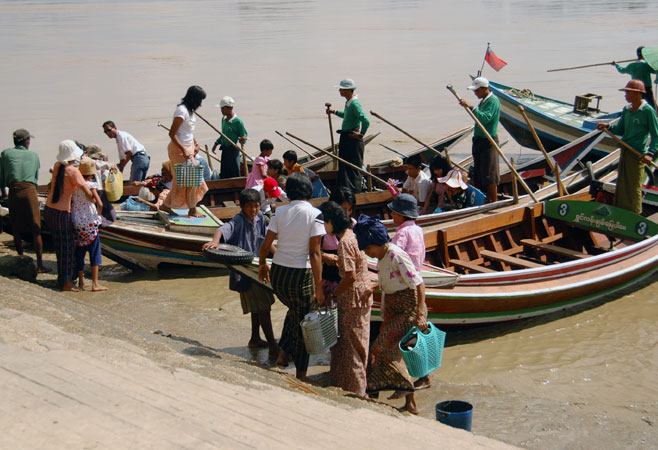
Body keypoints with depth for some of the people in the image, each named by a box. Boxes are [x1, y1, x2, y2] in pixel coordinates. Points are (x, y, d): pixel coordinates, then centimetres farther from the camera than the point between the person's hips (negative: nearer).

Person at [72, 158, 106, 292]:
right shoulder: (90, 185, -10)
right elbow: (99, 204, -18)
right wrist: (98, 216, 0)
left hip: (76, 222, 5)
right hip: (90, 223, -5)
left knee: (79, 252, 12)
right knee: (95, 252, 3)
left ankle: (81, 282, 17)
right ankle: (95, 284, 1)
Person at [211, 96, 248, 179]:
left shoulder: (238, 121, -14)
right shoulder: (223, 119, 9)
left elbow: (244, 136, -10)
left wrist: (242, 140, -31)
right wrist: (216, 143, 16)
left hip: (233, 150, -7)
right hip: (224, 150, 8)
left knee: (234, 175, -2)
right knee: (224, 174, 12)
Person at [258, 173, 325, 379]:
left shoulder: (280, 212, 0)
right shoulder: (314, 215, -11)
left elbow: (265, 245, 1)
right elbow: (314, 254, -15)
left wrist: (262, 264, 21)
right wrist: (319, 288, -12)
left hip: (277, 274, 4)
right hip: (301, 276, -4)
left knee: (294, 310, 31)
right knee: (302, 323, 13)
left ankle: (283, 353, 21)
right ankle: (300, 374, 21)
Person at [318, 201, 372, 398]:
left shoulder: (345, 242, -21)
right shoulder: (352, 234, 9)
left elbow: (350, 277, -23)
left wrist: (333, 295, -14)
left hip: (353, 298, -10)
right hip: (362, 294, 10)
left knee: (350, 344, 1)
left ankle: (355, 391, 9)